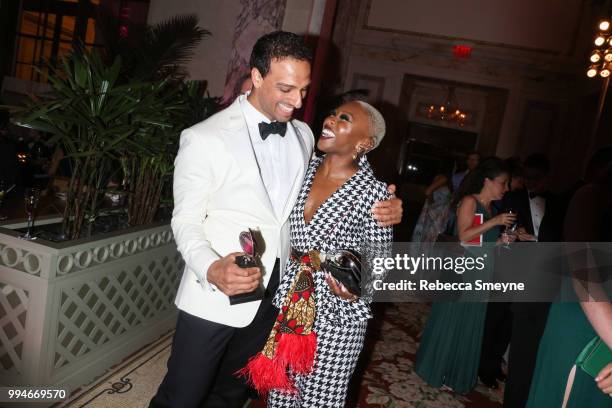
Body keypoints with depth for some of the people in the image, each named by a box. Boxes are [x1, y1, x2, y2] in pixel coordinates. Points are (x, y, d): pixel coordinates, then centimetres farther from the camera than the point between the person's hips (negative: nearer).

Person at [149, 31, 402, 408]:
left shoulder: (303, 136, 4)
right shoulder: (205, 138, -14)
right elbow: (187, 221, -9)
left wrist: (379, 210, -2)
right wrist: (213, 269, -30)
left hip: (273, 296, 5)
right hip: (214, 297, -5)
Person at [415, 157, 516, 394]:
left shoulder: (493, 209, 12)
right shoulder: (469, 201, -8)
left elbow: (484, 244, 16)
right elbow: (463, 236, -18)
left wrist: (501, 240, -1)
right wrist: (494, 222, -19)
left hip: (480, 275, 7)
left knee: (470, 325, 13)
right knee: (451, 321, 4)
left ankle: (455, 375, 28)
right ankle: (437, 370, 21)